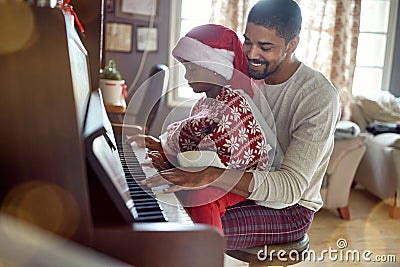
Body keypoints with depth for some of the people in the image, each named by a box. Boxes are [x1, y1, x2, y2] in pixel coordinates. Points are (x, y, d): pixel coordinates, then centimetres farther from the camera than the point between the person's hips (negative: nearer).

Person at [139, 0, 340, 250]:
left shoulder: (319, 96, -23)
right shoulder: (249, 78, 0)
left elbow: (291, 186, -30)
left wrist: (212, 175, -42)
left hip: (290, 209, -6)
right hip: (246, 189, 7)